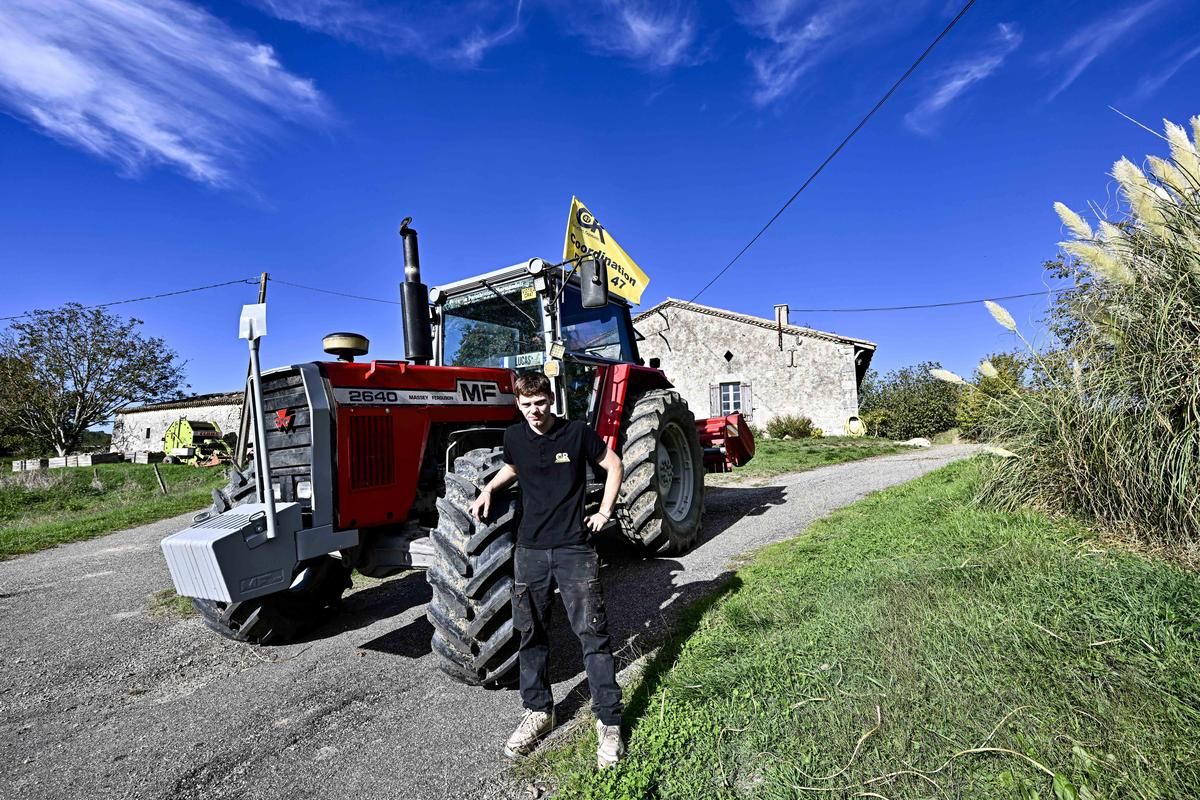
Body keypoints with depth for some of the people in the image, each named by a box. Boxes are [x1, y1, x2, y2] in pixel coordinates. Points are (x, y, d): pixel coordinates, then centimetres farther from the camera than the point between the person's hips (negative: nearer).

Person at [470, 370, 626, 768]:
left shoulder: (577, 432, -9)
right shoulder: (513, 437, 2)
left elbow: (613, 465, 2)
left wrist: (604, 512, -2)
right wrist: (489, 488, 6)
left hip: (574, 548, -3)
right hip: (530, 549, 4)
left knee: (593, 633, -1)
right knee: (531, 634, 12)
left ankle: (609, 722, 13)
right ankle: (538, 712, 31)